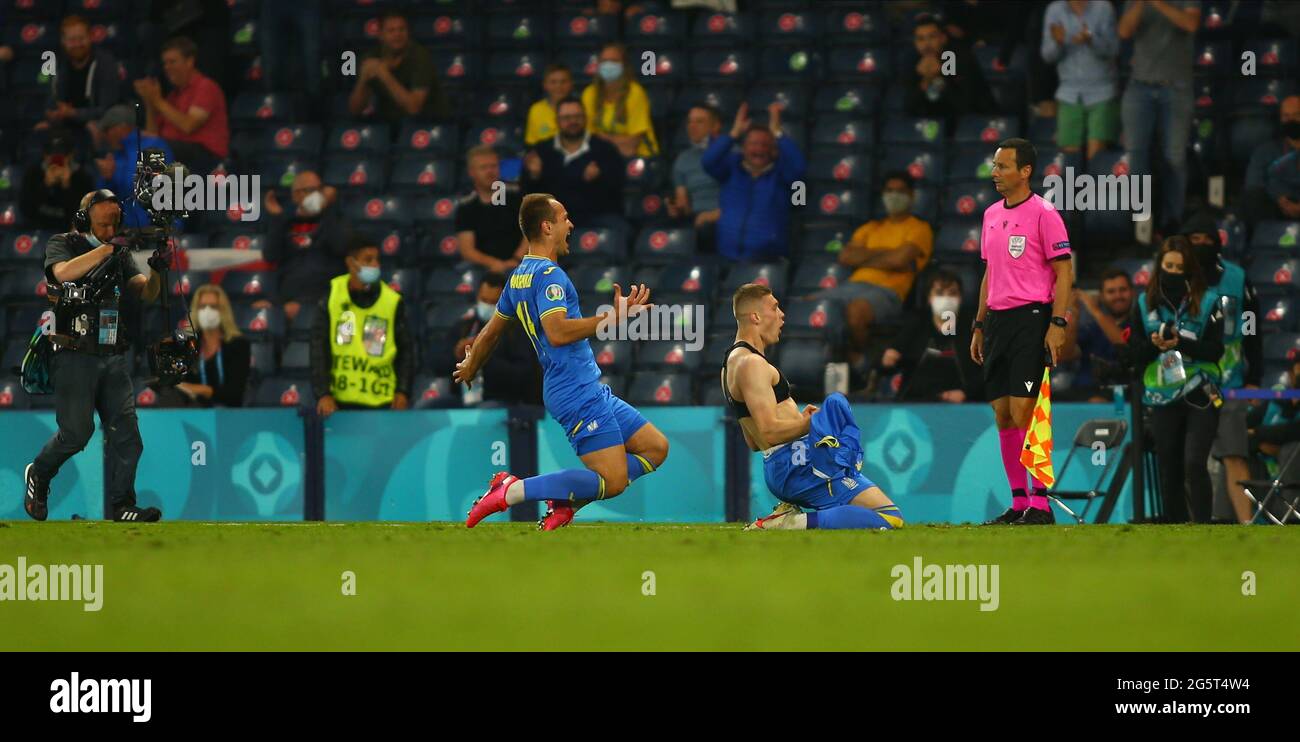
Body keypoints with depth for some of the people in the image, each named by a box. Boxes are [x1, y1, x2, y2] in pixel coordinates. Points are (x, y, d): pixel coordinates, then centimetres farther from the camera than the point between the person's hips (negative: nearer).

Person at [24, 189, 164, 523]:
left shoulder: (120, 254, 13)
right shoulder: (62, 244, 0)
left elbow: (146, 293, 4)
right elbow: (64, 272, -22)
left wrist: (156, 270, -17)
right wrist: (107, 248, -26)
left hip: (114, 358, 5)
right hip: (74, 357, -5)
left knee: (125, 433, -5)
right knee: (76, 431, -8)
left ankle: (121, 506, -4)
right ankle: (38, 475, 20)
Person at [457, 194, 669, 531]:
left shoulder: (520, 276, 16)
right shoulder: (549, 275, -14)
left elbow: (491, 332, 26)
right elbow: (557, 332, -28)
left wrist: (469, 369, 43)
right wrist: (612, 317, -27)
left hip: (590, 390, 10)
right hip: (579, 393, -10)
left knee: (656, 448, 12)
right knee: (613, 481, -15)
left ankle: (567, 500, 5)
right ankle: (511, 491, -13)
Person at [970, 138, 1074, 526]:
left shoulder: (1043, 214, -7)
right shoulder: (991, 215, 16)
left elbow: (1064, 272, -9)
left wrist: (1057, 324, -16)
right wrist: (979, 325, 18)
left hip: (1031, 319, -8)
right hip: (998, 319, 8)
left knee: (1024, 413, -13)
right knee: (1003, 416, 5)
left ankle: (1041, 504, -11)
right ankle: (1019, 503, 10)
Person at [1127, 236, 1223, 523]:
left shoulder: (1207, 302, 1)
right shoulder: (1145, 304, 9)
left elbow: (1216, 351, -4)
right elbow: (1134, 354, 8)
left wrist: (1181, 343, -18)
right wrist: (1154, 345, -13)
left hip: (1200, 395, -3)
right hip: (1163, 399, 3)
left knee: (1194, 464, -18)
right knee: (1168, 472, 5)